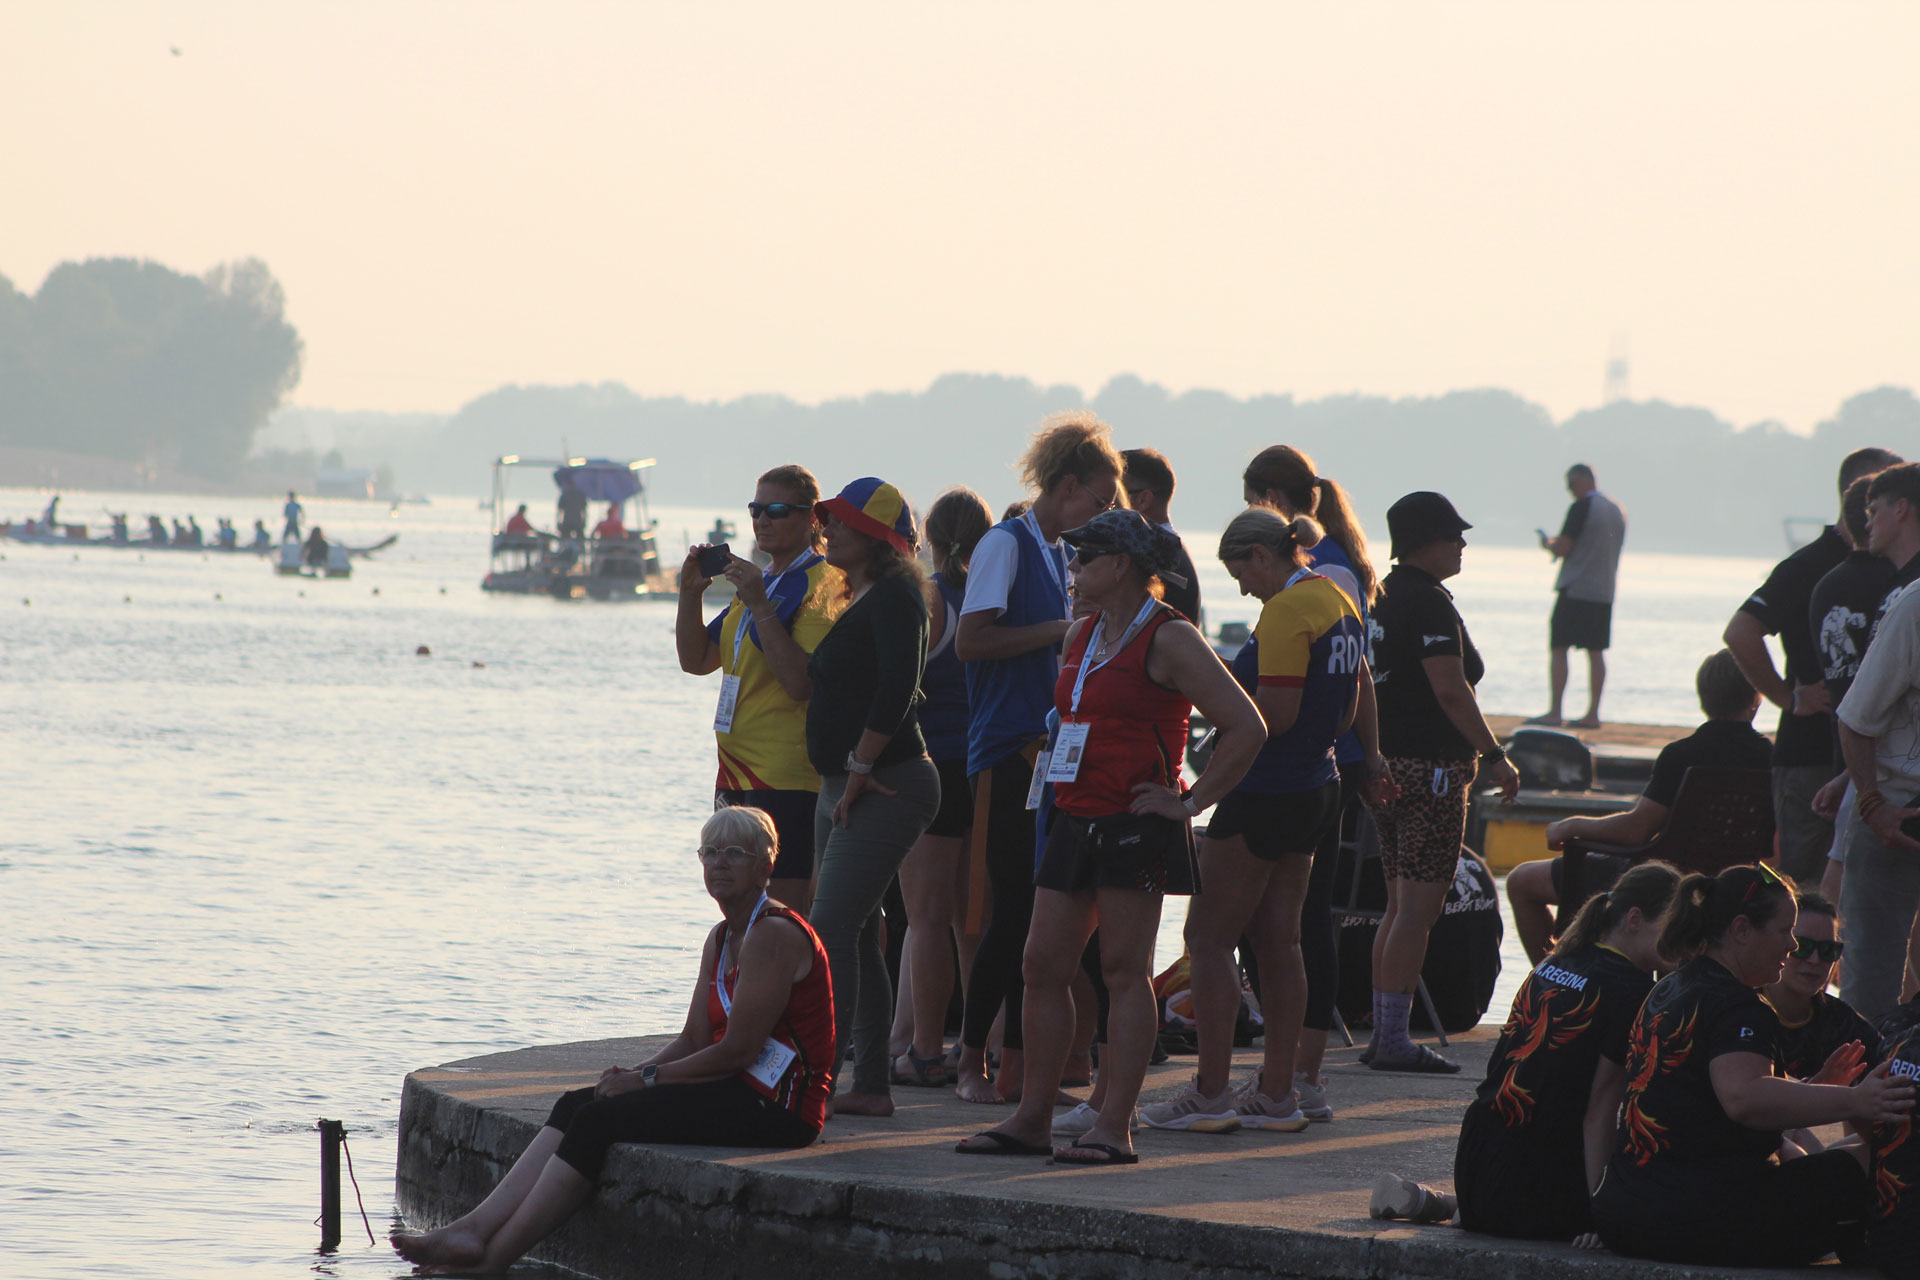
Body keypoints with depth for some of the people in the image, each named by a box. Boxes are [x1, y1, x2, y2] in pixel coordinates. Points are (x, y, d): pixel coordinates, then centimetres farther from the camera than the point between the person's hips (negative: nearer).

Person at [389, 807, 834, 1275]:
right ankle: (477, 1226, -16)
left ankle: (494, 1253, -18)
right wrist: (634, 1073, -4)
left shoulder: (773, 935, -14)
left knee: (598, 1119, -18)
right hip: (736, 1093, 9)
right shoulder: (721, 938, 17)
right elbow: (693, 1039, 15)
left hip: (773, 1108, -9)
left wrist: (646, 1079, -10)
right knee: (575, 1107, -5)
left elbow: (738, 1051, -17)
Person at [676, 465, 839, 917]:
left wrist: (759, 606, -24)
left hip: (789, 776, -9)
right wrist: (690, 593, 4)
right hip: (738, 773, 9)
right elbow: (696, 660, 18)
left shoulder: (821, 585, -10)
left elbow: (801, 682, -21)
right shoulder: (757, 581, 17)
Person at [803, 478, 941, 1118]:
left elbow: (897, 686, -24)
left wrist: (860, 766, -21)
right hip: (842, 788, 10)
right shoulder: (859, 599, 18)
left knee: (832, 928, -17)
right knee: (857, 936, 10)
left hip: (887, 786, -10)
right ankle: (871, 1084, 13)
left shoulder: (893, 595, -12)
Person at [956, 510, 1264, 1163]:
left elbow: (1247, 727, -14)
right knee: (1043, 966, 5)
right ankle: (1032, 1118, 10)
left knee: (1124, 971, -6)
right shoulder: (1081, 633, 16)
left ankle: (1114, 1126, -5)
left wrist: (1191, 800, -13)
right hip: (1076, 819, 8)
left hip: (1135, 826, -8)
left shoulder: (1169, 639, -9)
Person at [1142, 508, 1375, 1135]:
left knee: (1208, 938, -3)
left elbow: (1276, 714, -22)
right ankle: (1277, 1091, 13)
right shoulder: (1338, 602, 12)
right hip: (1314, 788, 9)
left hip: (1265, 794, -9)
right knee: (1278, 940, 12)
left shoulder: (1286, 610, -17)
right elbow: (1352, 702, 19)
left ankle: (1210, 1093, -5)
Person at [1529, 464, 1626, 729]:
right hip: (1604, 592, 7)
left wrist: (1548, 544, 8)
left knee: (1559, 649, -3)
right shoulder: (1617, 510, 13)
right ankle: (1593, 714, 5)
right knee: (1596, 651, 7)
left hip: (1575, 590, -7)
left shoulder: (1582, 508, -11)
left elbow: (1562, 548, -15)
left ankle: (1554, 712, -8)